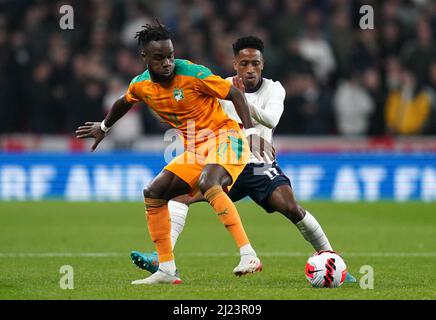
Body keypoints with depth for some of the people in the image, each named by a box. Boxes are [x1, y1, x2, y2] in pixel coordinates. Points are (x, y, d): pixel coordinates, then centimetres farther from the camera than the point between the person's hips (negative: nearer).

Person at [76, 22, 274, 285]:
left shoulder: (192, 74, -20)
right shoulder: (141, 85, 0)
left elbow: (235, 94, -13)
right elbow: (124, 103, 25)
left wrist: (251, 132, -22)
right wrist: (104, 127, 40)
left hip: (225, 137, -8)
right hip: (196, 149, 8)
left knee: (208, 183, -36)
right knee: (154, 193, 4)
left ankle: (249, 256, -41)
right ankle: (167, 270, 11)